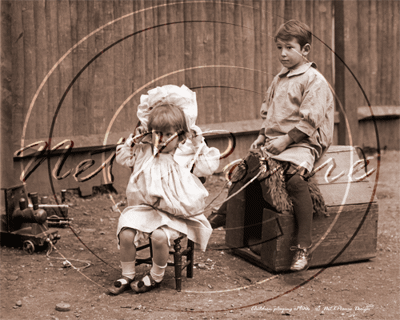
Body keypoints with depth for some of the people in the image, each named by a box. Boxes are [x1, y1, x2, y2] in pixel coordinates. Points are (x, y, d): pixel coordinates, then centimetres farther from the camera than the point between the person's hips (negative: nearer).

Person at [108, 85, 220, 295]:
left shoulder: (187, 153, 1)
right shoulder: (144, 151, 7)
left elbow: (210, 166, -1)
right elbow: (122, 158, 17)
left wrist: (200, 145, -7)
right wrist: (133, 140, 5)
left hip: (177, 214, -3)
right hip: (145, 208, 3)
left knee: (160, 235, -30)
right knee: (126, 232, -21)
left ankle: (156, 277, -1)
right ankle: (127, 276, 0)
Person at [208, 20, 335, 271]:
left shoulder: (314, 80, -8)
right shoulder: (278, 81, 18)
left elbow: (309, 120, -15)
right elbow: (268, 113, 26)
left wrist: (285, 140, -18)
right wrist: (263, 138, 11)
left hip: (303, 144, -9)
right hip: (274, 143, 9)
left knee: (295, 176, -34)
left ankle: (303, 248, -35)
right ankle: (223, 215, 37)